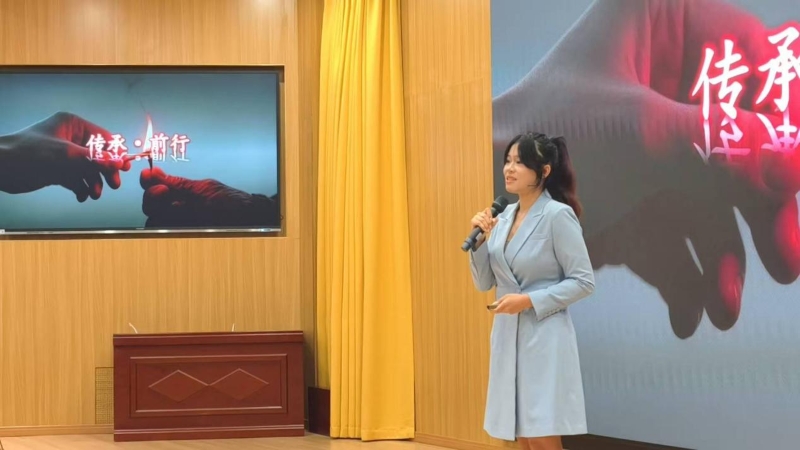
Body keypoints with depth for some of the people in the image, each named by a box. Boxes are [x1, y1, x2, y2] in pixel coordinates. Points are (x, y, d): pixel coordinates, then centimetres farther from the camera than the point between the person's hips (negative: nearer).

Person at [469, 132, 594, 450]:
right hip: (507, 336, 7)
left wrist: (529, 301, -19)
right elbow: (484, 283, 11)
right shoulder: (505, 216, 8)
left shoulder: (558, 215, -11)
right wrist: (480, 240, -4)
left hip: (544, 338, -7)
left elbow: (584, 282, -12)